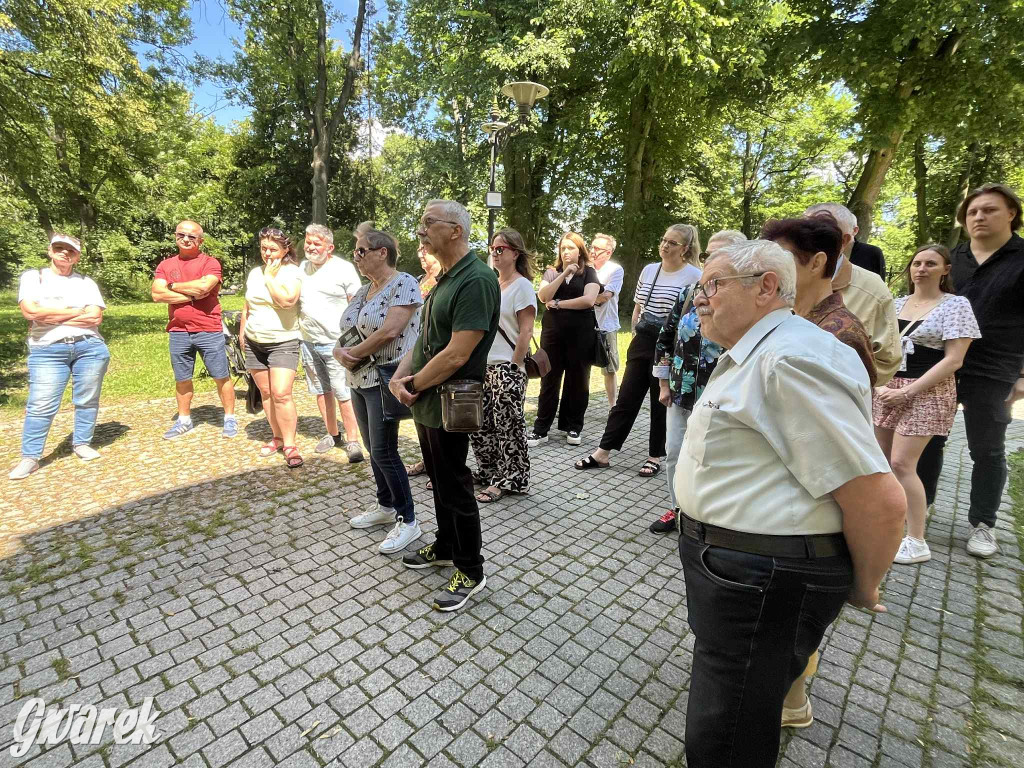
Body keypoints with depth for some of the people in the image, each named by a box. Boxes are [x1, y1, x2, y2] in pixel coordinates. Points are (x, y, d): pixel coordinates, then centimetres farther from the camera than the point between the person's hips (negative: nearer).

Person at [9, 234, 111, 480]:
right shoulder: (32, 277, 10)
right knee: (41, 405, -4)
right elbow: (30, 311, -8)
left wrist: (50, 316, -5)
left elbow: (96, 317, -2)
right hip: (47, 351, -1)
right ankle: (30, 457, 3)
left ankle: (82, 443, 19)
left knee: (87, 400, 5)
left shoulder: (86, 282, 13)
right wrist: (77, 311, -4)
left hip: (90, 347, 1)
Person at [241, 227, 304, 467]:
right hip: (254, 342, 6)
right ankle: (277, 436, 23)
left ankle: (290, 445, -7)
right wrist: (242, 333, 20)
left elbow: (287, 300, -26)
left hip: (283, 342, -6)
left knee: (281, 394, -15)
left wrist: (270, 277, -15)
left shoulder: (292, 272, -8)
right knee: (266, 393, 11)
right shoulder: (254, 273, 10)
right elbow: (247, 307, 20)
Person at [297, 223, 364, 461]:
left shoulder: (343, 268, -7)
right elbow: (294, 300, 23)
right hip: (308, 341, 7)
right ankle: (332, 434, 26)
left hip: (336, 342, -6)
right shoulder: (302, 267, 12)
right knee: (321, 391, 13)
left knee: (343, 393, -7)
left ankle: (351, 441, 1)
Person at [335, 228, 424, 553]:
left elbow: (389, 331, -22)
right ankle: (386, 506, 32)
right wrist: (340, 352, -6)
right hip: (360, 379, 9)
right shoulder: (361, 292, 14)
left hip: (386, 378, -8)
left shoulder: (404, 283, -11)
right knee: (373, 448, 15)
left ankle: (408, 521, 9)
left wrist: (353, 353, -11)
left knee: (384, 451, -6)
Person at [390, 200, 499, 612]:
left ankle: (471, 572, 22)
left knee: (455, 488, 4)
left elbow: (457, 354, -25)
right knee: (439, 480, 21)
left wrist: (413, 385, -13)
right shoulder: (444, 279, 13)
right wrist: (400, 376, -3)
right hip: (425, 403, 9)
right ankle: (445, 547, 42)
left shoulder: (476, 280, -19)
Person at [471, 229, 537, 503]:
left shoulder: (522, 286, -7)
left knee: (508, 425, 0)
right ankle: (488, 472, 28)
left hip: (506, 367, -7)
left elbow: (526, 332, -12)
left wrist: (515, 367, -14)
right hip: (483, 366, 7)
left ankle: (510, 480, 16)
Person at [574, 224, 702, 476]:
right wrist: (636, 337, 13)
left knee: (662, 403, 7)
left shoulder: (694, 276, -7)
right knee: (626, 398, 8)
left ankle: (655, 456, 23)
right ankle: (603, 452, 14)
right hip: (642, 342, 5)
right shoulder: (648, 270, 9)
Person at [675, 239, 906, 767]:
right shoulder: (750, 356, 11)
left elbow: (880, 500, -25)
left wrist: (862, 590, -9)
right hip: (731, 565, 10)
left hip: (761, 582, -10)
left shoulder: (791, 360, -24)